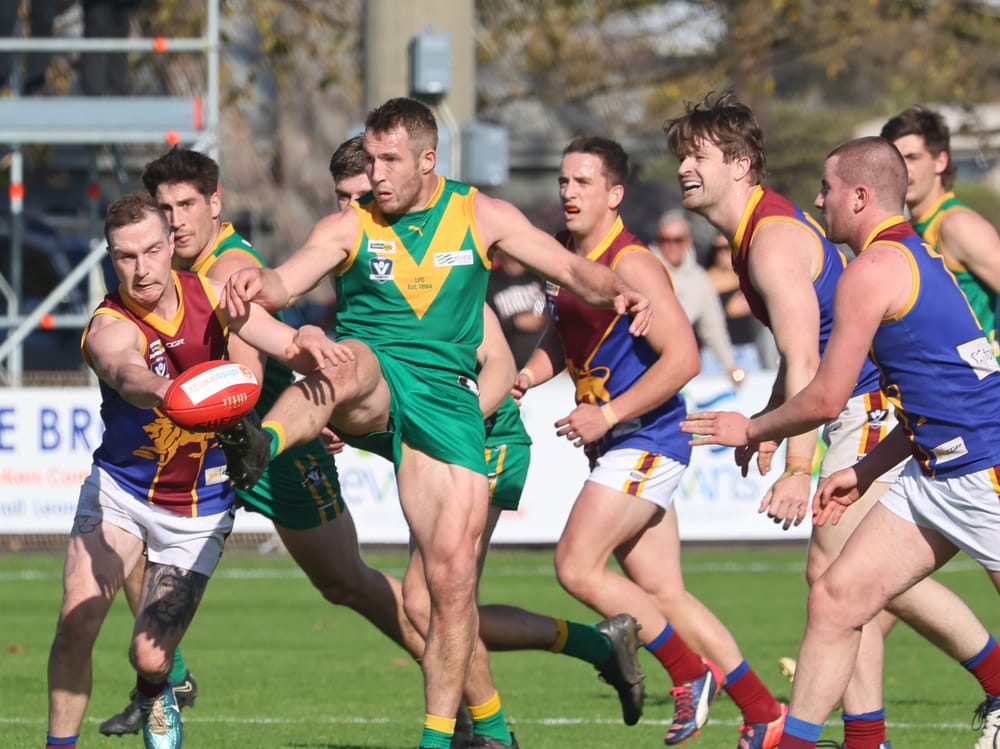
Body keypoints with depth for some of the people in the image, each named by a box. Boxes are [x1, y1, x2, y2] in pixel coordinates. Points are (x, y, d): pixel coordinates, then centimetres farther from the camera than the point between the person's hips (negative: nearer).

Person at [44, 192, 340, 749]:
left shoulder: (211, 294, -10)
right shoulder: (110, 327, -24)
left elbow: (280, 341, -12)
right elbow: (127, 372, -47)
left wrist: (306, 347, -39)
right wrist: (161, 391, -72)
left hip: (197, 510, 1)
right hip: (120, 489, -1)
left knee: (150, 656, -8)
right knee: (77, 619, -21)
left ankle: (157, 701, 28)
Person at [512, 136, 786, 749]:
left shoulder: (631, 265, -17)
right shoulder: (562, 256, 10)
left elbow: (682, 358, -23)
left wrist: (607, 416, -23)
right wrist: (528, 377, 7)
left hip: (647, 441, -9)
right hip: (618, 445, 9)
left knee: (577, 566, -15)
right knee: (663, 592, 6)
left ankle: (691, 674, -1)